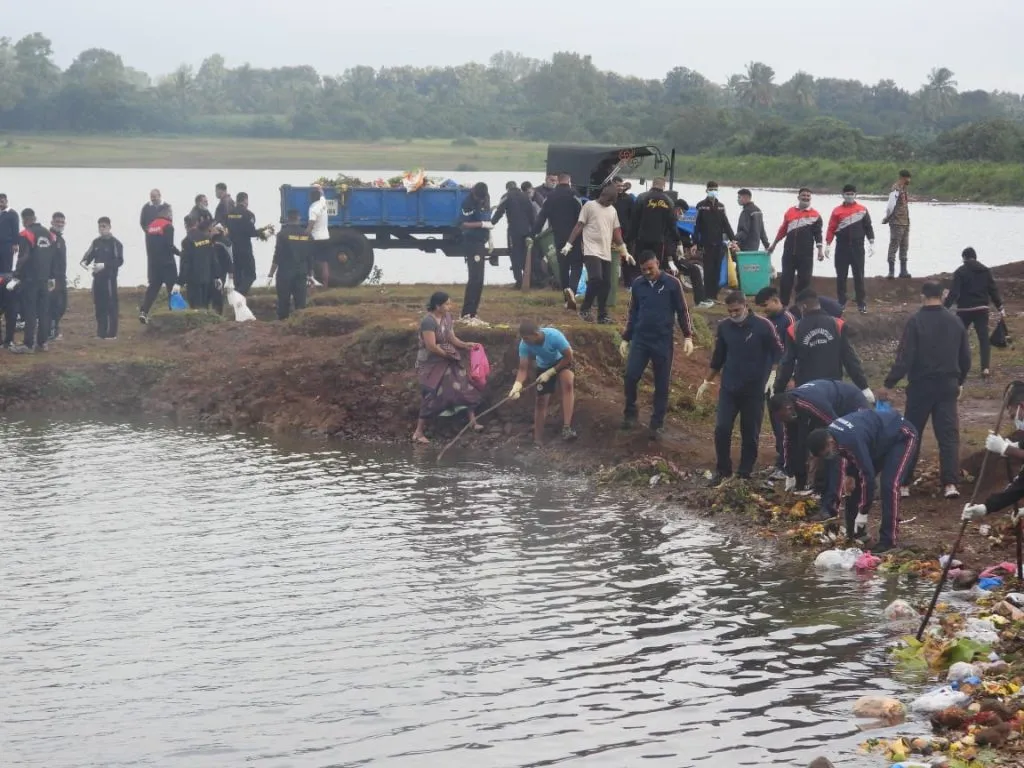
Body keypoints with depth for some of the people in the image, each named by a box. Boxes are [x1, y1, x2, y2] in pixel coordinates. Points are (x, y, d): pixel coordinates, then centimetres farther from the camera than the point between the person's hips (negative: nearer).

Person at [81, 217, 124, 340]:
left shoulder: (115, 243, -5)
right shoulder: (96, 242, 13)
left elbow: (119, 261, -12)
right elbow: (89, 255, 11)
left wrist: (104, 265, -23)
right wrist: (84, 262, -12)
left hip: (110, 278, -6)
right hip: (97, 278, 6)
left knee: (111, 306, -4)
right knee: (99, 305, 9)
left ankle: (112, 333, -2)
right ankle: (101, 332, 15)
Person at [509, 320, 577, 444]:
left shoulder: (554, 336, -37)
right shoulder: (524, 345, -27)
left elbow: (569, 356, -26)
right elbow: (523, 369, -23)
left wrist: (550, 372, -26)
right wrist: (517, 385, -40)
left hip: (562, 361, -3)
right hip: (543, 367, 3)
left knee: (568, 383, -33)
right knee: (541, 401, 1)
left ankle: (566, 427, -38)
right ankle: (538, 440, 11)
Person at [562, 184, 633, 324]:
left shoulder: (613, 211, 15)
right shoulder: (589, 206, -2)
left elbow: (616, 233, 20)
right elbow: (579, 226, -4)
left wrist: (624, 252, 18)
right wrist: (569, 244, -12)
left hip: (606, 254, 6)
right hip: (592, 251, -6)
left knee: (606, 283, 2)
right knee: (596, 279, -22)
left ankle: (602, 315, 10)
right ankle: (585, 309, -9)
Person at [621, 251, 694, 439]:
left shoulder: (672, 283, -5)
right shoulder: (637, 284, 5)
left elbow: (682, 311, 0)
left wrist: (688, 336, -7)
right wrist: (626, 338, 15)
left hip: (663, 340, -2)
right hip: (640, 339, 2)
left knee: (662, 383, 2)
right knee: (631, 376, -11)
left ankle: (658, 423, 11)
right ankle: (630, 412, 9)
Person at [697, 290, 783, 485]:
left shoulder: (763, 326, -10)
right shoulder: (724, 327, 2)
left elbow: (778, 354, -5)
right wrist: (707, 382, 15)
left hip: (754, 390, -3)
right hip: (728, 388, 3)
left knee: (750, 434, 4)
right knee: (722, 429, -7)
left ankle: (745, 474, 16)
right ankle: (723, 470, 7)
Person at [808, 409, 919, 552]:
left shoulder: (852, 439, -39)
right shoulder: (829, 434, -12)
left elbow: (868, 474, -34)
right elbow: (837, 470, -2)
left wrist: (863, 512, -25)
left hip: (902, 437, -9)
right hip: (880, 441, 9)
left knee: (889, 485, -22)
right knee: (857, 480, 4)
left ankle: (888, 540, -17)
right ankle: (854, 532, 13)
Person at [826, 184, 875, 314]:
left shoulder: (862, 210, 5)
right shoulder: (837, 211, 3)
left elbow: (868, 227, 6)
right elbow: (831, 228, 1)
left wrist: (871, 243, 1)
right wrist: (828, 245, -6)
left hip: (857, 247, 0)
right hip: (842, 247, 0)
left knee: (859, 276, 0)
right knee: (841, 276, 3)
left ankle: (862, 304, 4)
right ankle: (841, 303, 11)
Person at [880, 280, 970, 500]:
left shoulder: (916, 321, -11)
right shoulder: (955, 321, 4)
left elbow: (905, 357, -15)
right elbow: (965, 357, 11)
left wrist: (889, 384, -8)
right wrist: (959, 381, 26)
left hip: (921, 386, -3)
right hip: (948, 386, 3)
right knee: (949, 435, 3)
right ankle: (950, 483, -8)